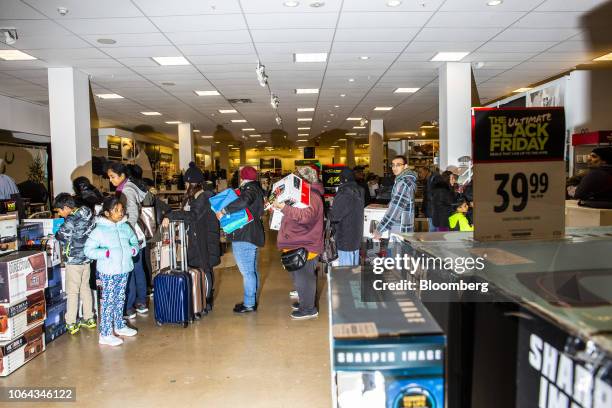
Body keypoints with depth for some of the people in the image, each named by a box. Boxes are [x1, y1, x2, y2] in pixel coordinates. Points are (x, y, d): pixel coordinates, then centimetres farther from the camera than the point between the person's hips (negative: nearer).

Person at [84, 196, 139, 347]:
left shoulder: (125, 227, 5)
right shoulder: (100, 230, -12)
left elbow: (135, 242, 16)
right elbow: (88, 250, -14)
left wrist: (133, 249, -6)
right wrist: (106, 253, -23)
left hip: (123, 270, 6)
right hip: (108, 272, -6)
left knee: (120, 299, 20)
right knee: (108, 301, 0)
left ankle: (119, 326, 36)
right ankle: (105, 334, 10)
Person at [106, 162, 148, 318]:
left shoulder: (126, 191, -15)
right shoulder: (127, 188, 12)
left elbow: (133, 214, -22)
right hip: (135, 236, 9)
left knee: (128, 272, -1)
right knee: (138, 269, 15)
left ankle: (129, 308, 7)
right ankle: (141, 303, 25)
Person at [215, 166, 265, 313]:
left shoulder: (249, 189, -14)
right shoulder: (256, 189, 17)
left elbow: (244, 201, -36)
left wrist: (224, 211, -31)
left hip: (244, 237, -11)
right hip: (253, 235, 11)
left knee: (247, 271, -5)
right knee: (252, 270, 16)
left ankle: (249, 304, 2)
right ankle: (252, 300, 27)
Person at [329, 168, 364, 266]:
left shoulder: (344, 194, -21)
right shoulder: (359, 191, 6)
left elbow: (334, 216, -22)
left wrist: (331, 209, -1)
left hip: (345, 239, -9)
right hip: (356, 236, 9)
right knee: (354, 267, 20)